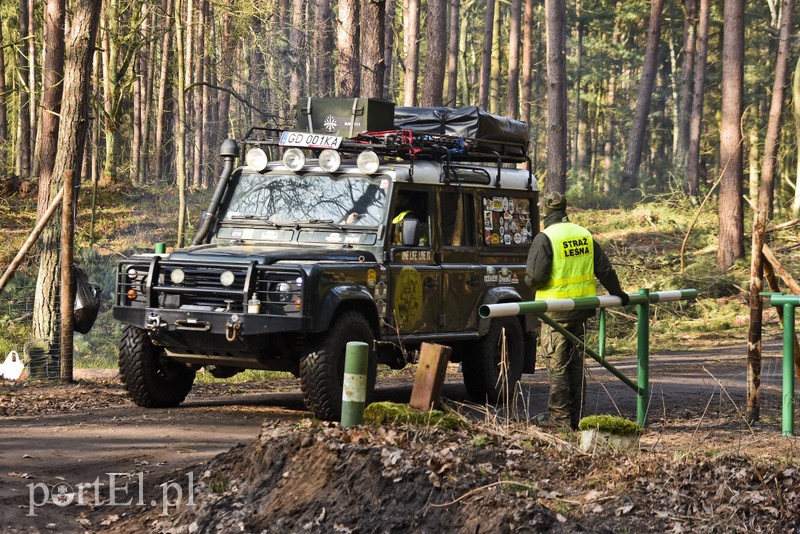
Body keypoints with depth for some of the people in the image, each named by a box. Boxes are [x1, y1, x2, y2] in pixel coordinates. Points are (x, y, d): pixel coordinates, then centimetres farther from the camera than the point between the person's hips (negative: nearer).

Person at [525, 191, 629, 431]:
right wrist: (618, 294, 25)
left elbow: (536, 276, -18)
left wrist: (528, 280, 6)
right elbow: (605, 270, 11)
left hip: (556, 312, -6)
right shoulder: (585, 235, 8)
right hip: (581, 310, 6)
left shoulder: (545, 238, -12)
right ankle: (576, 417, 17)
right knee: (576, 364, 13)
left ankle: (560, 419, 0)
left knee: (557, 366, -1)